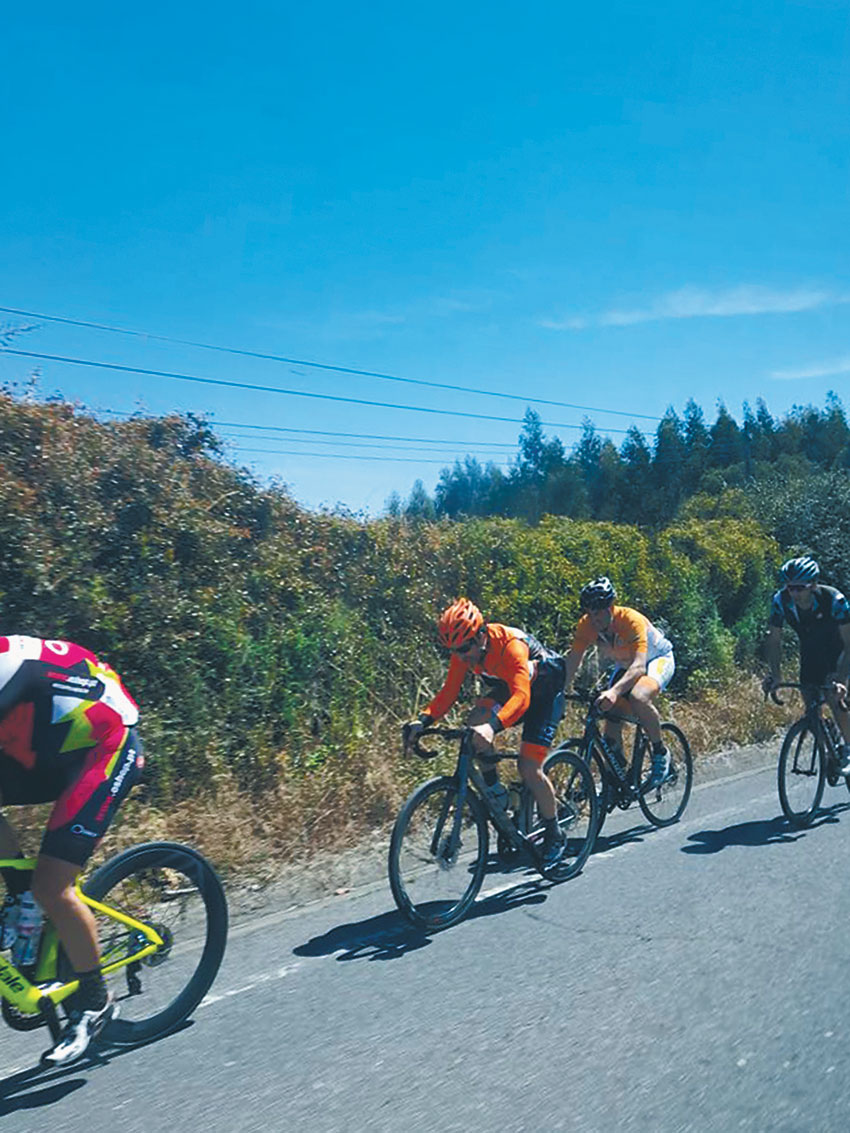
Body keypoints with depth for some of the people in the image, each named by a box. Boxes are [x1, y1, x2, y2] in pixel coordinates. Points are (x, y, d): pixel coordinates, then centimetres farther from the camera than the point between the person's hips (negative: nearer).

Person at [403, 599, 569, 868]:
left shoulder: (511, 645, -37)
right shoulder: (464, 651, -18)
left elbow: (522, 697, -47)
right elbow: (449, 692, -14)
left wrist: (493, 726, -64)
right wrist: (423, 720, -31)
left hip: (545, 692, -6)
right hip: (508, 688, 6)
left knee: (529, 767, -14)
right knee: (474, 723, -22)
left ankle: (554, 837, 7)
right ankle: (494, 790, -1)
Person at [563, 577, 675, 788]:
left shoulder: (631, 620, -36)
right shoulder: (586, 625, -21)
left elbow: (639, 665, -46)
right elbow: (571, 662, -20)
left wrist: (614, 691, -62)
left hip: (658, 659, -6)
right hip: (625, 666, 6)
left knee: (638, 697, -36)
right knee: (611, 716, -7)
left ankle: (660, 754, -12)